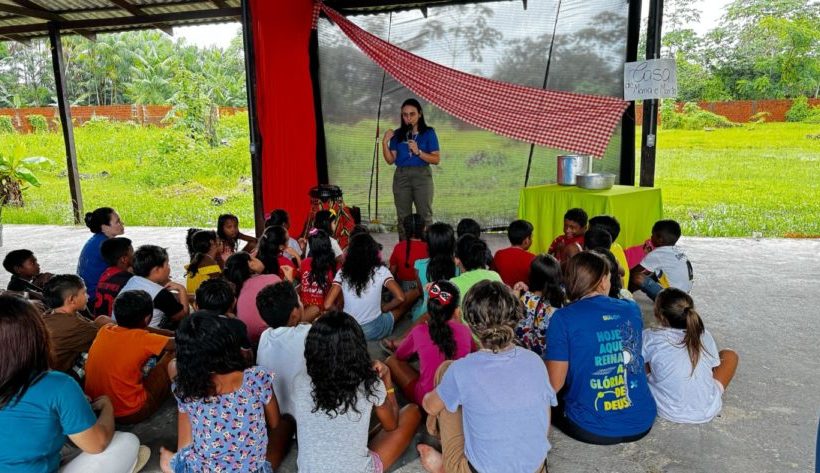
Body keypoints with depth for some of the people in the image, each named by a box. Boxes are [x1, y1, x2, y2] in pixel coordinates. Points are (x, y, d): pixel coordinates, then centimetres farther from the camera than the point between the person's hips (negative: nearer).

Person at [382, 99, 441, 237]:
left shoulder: (428, 133, 1)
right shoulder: (398, 134, 9)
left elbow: (436, 159, -4)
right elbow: (390, 160, 6)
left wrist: (418, 152, -16)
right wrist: (385, 142, -6)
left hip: (422, 176, -3)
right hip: (401, 177, 3)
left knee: (425, 216, -4)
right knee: (403, 217, 6)